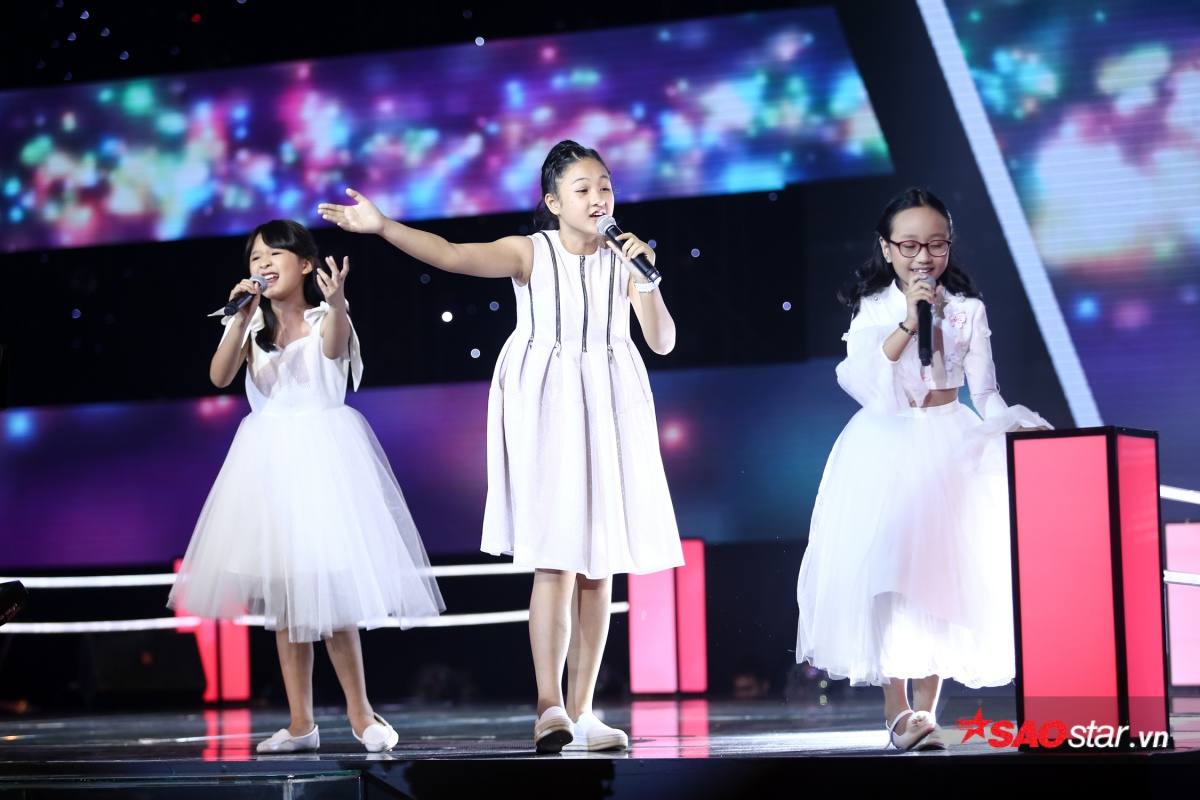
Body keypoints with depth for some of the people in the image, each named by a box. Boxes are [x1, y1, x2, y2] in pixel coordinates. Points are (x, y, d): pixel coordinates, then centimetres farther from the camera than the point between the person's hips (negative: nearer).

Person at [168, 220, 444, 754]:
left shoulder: (325, 318, -2)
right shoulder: (252, 325, 7)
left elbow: (334, 348, -26)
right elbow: (219, 376, -9)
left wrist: (337, 305, -47)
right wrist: (243, 318, -22)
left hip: (323, 453, -4)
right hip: (268, 458, 4)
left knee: (328, 583, -9)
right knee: (281, 591, 4)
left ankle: (360, 712, 2)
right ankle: (300, 724, 8)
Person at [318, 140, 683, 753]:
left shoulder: (623, 260, 5)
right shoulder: (530, 253, -3)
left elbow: (662, 342, 1)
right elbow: (450, 255, -17)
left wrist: (646, 280, -13)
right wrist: (381, 227, -29)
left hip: (607, 412, 4)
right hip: (545, 406, -3)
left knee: (599, 565, 3)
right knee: (556, 559, -14)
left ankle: (581, 711, 9)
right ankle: (549, 708, -17)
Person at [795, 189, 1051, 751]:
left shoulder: (968, 310, 5)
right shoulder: (872, 309, 2)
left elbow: (985, 392, 6)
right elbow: (862, 379, -12)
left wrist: (1013, 426, -13)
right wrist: (908, 323, -18)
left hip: (948, 447, 1)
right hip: (886, 447, -1)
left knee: (942, 571, -3)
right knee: (885, 572, -9)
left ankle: (925, 706, 2)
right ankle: (896, 708, -6)